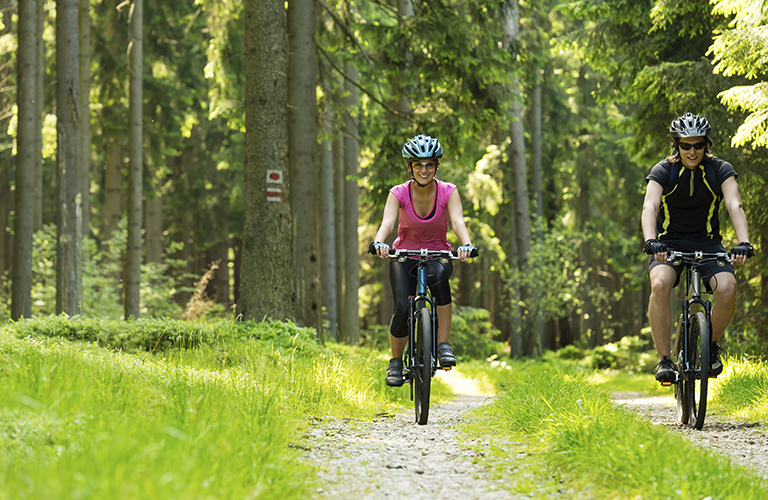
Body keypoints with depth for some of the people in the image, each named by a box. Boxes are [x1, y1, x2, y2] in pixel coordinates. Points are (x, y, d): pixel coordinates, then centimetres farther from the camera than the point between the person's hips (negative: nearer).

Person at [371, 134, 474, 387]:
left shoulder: (448, 192, -12)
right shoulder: (399, 193, -13)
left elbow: (457, 221, -27)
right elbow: (388, 221, -28)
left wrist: (466, 244, -48)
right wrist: (379, 242, -50)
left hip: (438, 255, 0)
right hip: (405, 256, 0)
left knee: (438, 276, -36)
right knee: (403, 308, -22)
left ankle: (444, 345, -29)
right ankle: (396, 362, 3)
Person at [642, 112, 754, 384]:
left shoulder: (720, 170, -8)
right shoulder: (663, 171, -11)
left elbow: (735, 205, -22)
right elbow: (649, 206, -26)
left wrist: (743, 243, -40)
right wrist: (650, 241, -46)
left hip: (707, 243, 1)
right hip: (669, 243, -1)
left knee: (727, 289, -27)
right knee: (660, 285, -32)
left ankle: (711, 344, 2)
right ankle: (664, 360, -23)